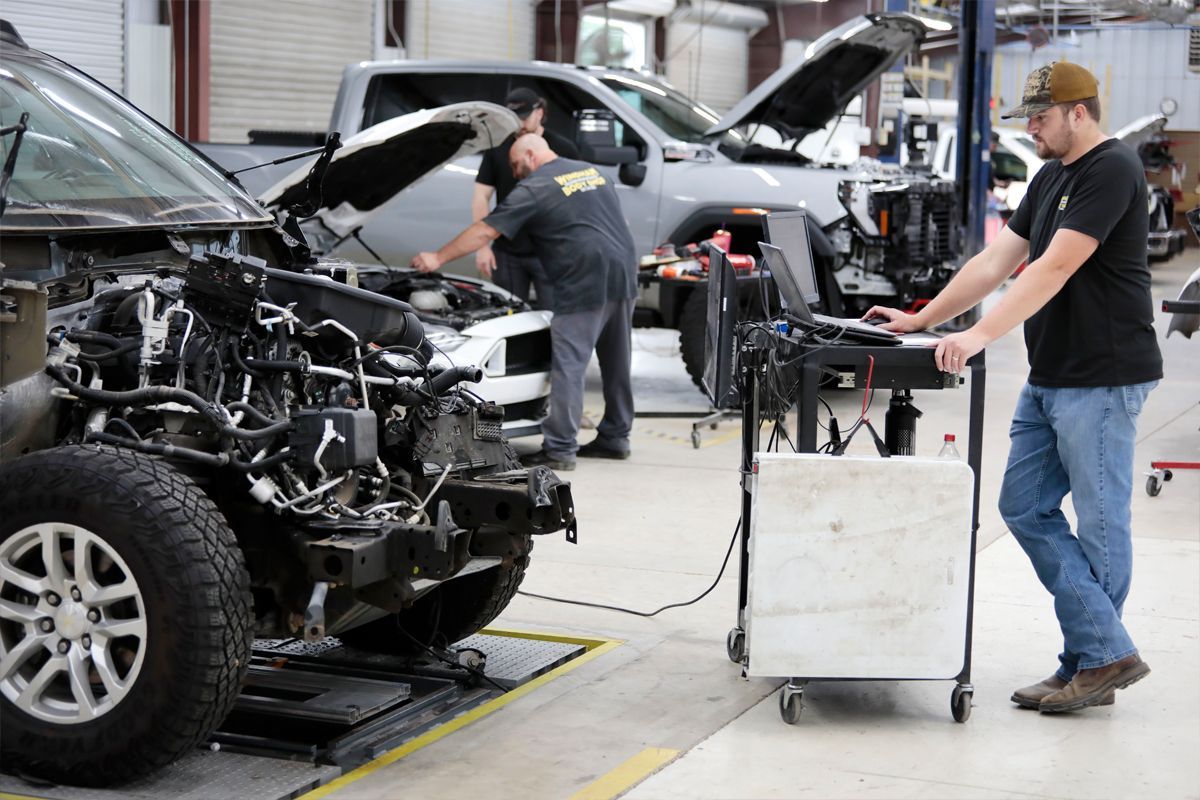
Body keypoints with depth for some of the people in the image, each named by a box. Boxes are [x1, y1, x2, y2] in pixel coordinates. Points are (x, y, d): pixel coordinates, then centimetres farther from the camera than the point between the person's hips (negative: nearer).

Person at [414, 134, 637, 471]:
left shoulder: (533, 189, -3)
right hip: (624, 277, 8)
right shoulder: (591, 171, 20)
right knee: (616, 363, 15)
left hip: (585, 285, -8)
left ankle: (560, 449, -6)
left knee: (568, 365, -5)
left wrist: (437, 258, 4)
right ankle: (615, 438, 24)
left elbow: (485, 231, -3)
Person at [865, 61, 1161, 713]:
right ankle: (1106, 650, 10)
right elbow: (996, 261, 17)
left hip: (1102, 379, -10)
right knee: (1026, 508, 7)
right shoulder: (1051, 177, 17)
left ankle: (1097, 661, 10)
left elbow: (1054, 269, -23)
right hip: (1048, 378, 10)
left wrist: (980, 335, -29)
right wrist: (921, 321, 13)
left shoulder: (1111, 171, -13)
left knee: (1099, 522, -1)